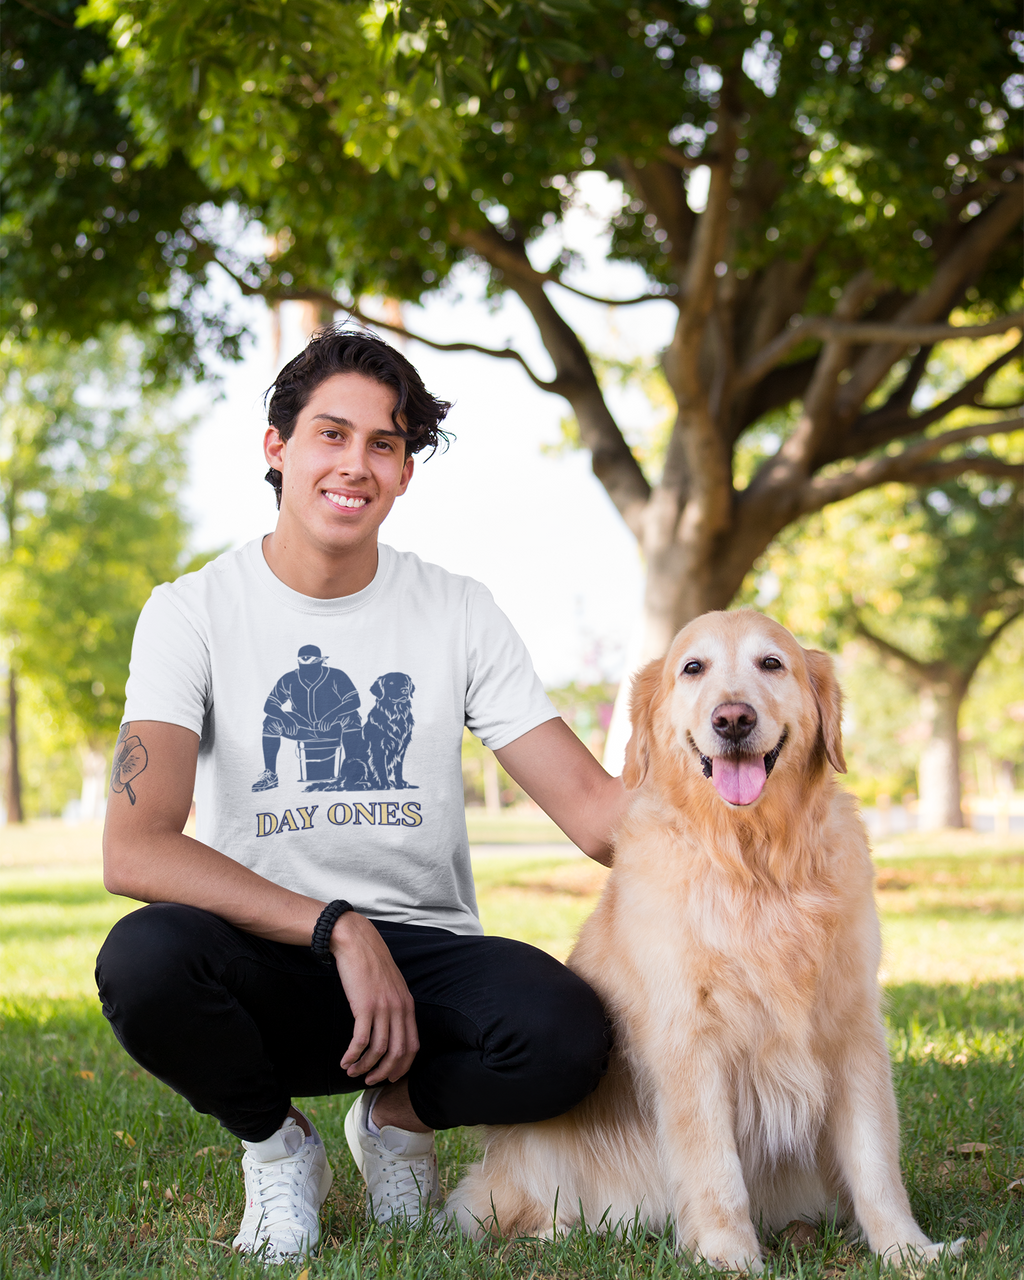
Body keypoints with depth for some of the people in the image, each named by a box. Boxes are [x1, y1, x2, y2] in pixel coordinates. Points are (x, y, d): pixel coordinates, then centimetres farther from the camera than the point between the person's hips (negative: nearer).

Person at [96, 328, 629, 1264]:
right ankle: (277, 1143, -2)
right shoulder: (194, 613, -3)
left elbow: (593, 807, -1)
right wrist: (338, 930, -25)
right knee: (143, 958, -36)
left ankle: (400, 1115, 5)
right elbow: (135, 850, -17)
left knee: (568, 1034, -31)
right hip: (266, 964, -1)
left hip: (425, 951, 1)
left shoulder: (457, 612, 4)